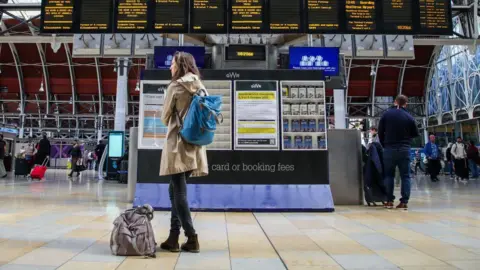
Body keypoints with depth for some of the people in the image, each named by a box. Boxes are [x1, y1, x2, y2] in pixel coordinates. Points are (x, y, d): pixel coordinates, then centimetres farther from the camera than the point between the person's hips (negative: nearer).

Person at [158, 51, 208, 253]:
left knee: (179, 193, -1)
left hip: (178, 143, -6)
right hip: (195, 144, 7)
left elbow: (165, 118, 2)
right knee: (175, 191, 14)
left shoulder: (175, 86, -6)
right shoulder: (201, 88, 10)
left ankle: (192, 239, 0)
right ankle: (173, 238, 17)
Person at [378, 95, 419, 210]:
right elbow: (415, 134, 6)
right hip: (404, 149, 0)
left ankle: (389, 201, 6)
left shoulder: (386, 114, -1)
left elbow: (380, 131, 1)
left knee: (388, 175, 9)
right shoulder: (409, 117, -1)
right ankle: (404, 202, 1)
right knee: (405, 176, 5)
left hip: (389, 148, 0)